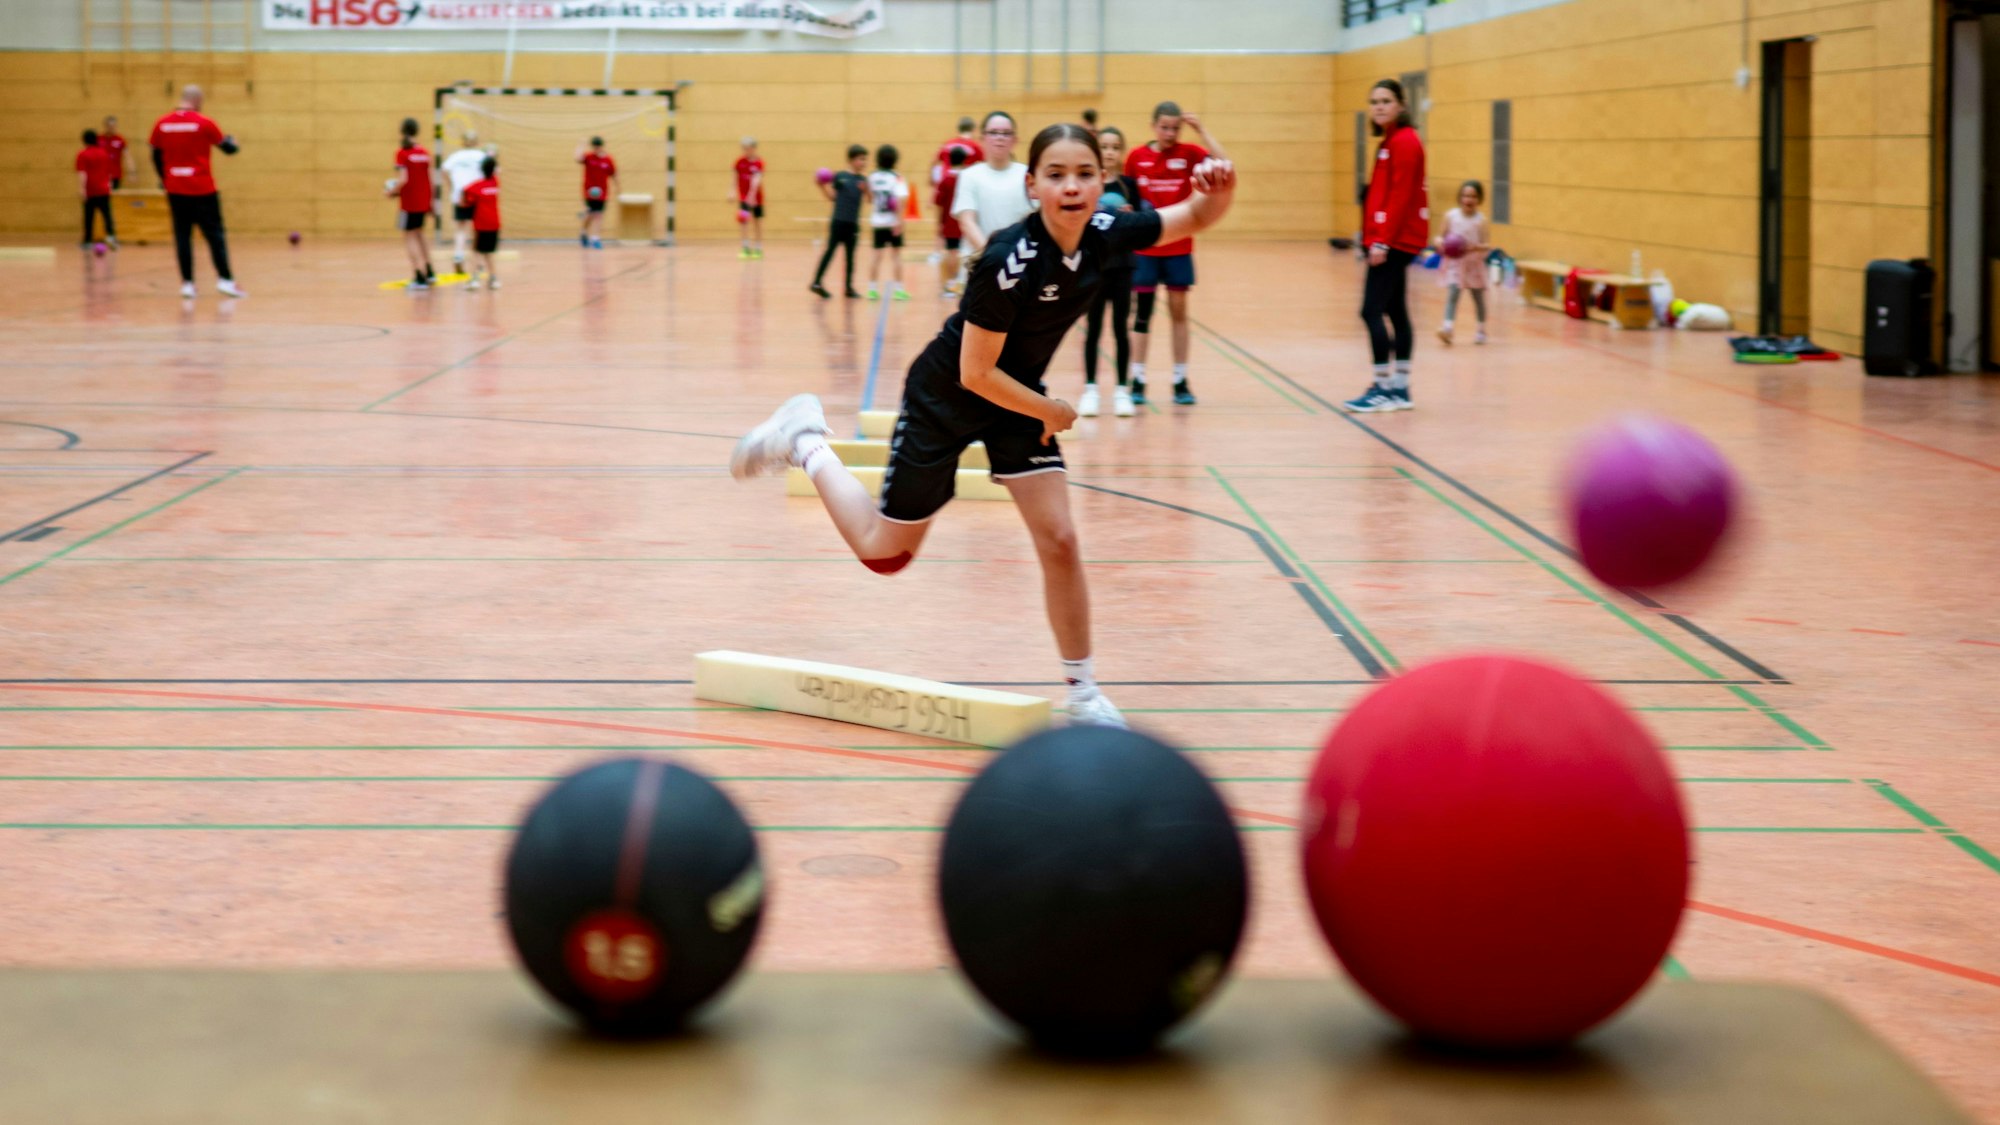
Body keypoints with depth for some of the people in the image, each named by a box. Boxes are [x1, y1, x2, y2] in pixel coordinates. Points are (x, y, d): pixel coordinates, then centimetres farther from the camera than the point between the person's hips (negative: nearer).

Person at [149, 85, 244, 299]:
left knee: (182, 235, 6)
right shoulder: (203, 123, -7)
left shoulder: (162, 124, 2)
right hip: (203, 190, -3)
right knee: (215, 234, 3)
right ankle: (225, 279, -4)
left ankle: (187, 283, 1)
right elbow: (228, 148, 2)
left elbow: (156, 157, 9)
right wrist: (232, 141, 25)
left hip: (175, 190, 3)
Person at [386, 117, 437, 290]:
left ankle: (420, 277, -6)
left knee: (410, 237, 1)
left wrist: (391, 191, -4)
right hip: (423, 202, 6)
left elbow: (403, 179, -21)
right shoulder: (425, 152, 3)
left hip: (408, 203, -6)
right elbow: (430, 179, 7)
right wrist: (430, 204, 15)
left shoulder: (402, 152, -13)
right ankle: (429, 272, 26)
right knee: (418, 234, 23)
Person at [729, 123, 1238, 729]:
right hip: (944, 397, -5)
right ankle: (803, 438, 29)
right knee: (883, 551, 9)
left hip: (1016, 394, 5)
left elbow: (1194, 218, -3)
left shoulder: (1104, 235, -17)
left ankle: (1082, 693, 7)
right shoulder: (1010, 261, -35)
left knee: (1059, 540, -5)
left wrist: (1218, 192, -27)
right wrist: (1049, 412, -15)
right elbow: (975, 374, -27)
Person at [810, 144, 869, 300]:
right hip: (838, 221, -4)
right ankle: (817, 282, -3)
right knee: (830, 250, -6)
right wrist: (822, 187, -11)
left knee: (850, 254, 8)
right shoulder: (839, 176, -3)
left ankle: (849, 287, 14)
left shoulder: (862, 180, 6)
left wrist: (866, 190, -21)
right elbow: (832, 197, 4)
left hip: (853, 223, 4)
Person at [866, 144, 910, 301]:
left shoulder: (872, 177, 4)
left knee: (877, 254, 8)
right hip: (893, 222, -3)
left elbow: (870, 199, 7)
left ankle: (872, 288, 6)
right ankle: (899, 290, 5)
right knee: (896, 254, 4)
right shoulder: (896, 178, -9)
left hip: (877, 222, 4)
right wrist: (900, 220, -22)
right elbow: (901, 199, -20)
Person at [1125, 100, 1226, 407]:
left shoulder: (1188, 153, -3)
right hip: (1144, 247, 0)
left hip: (1178, 247, 0)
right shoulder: (1137, 157, -1)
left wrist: (1202, 131, -19)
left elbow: (1225, 164, -18)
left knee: (1179, 312, 6)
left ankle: (1180, 381, 12)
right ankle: (1138, 382, 7)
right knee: (1142, 312, 2)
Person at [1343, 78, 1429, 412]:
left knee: (1372, 310, -11)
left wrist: (1383, 241, -21)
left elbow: (1400, 196, -19)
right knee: (1395, 311, 11)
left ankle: (1382, 388, -8)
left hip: (1396, 241, -10)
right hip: (1394, 241, 10)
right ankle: (1400, 388, 14)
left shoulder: (1404, 141, -13)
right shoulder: (1389, 141, 16)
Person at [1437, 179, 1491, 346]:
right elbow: (1441, 236, 4)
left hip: (1474, 264, 0)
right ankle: (1447, 327, -28)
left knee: (1478, 297, 15)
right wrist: (1440, 243, -18)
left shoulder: (1480, 220, -9)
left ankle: (1482, 330, 31)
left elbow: (1488, 244, -9)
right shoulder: (1450, 216, -4)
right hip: (1455, 264, 0)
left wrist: (1475, 247, -28)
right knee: (1452, 293, -18)